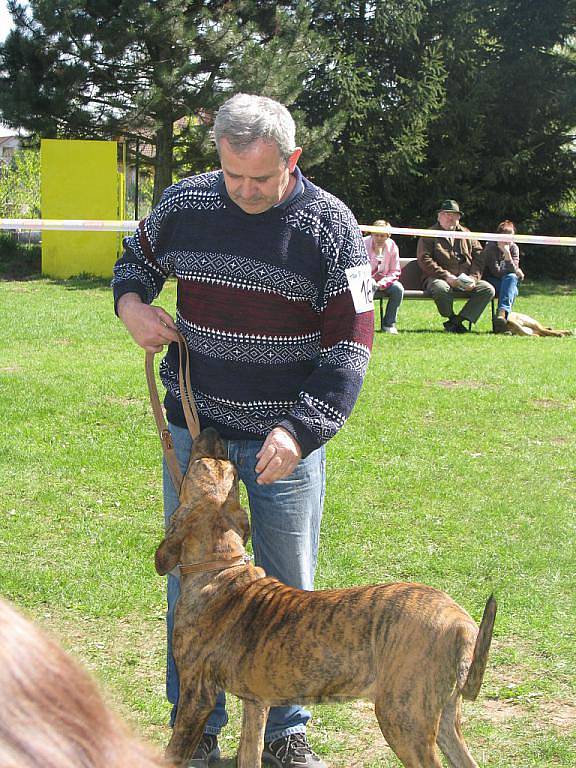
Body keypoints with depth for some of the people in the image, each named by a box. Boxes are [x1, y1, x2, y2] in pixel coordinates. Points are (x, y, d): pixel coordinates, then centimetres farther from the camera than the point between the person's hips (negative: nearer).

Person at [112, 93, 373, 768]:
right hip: (194, 429, 2)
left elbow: (349, 345, -13)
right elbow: (137, 257, 19)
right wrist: (131, 303, -4)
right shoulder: (184, 205, -3)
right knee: (189, 584, 8)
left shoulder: (329, 226, -11)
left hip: (287, 437, -2)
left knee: (287, 588, 8)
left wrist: (299, 431, -24)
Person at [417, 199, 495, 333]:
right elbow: (425, 260, -6)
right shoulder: (429, 235, 7)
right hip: (439, 279, -4)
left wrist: (474, 278, -6)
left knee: (488, 289, -19)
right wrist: (446, 276, -16)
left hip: (466, 283, 4)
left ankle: (457, 321, -20)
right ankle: (451, 318, -9)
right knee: (441, 288, -39)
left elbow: (479, 257, 13)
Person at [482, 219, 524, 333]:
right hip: (492, 282, -3)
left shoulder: (514, 248, 1)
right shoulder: (490, 248, -9)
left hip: (508, 283, 3)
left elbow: (513, 271, -13)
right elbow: (496, 272, -16)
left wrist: (507, 254, -27)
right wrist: (517, 273, -11)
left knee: (511, 277, -31)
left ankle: (502, 312, -48)